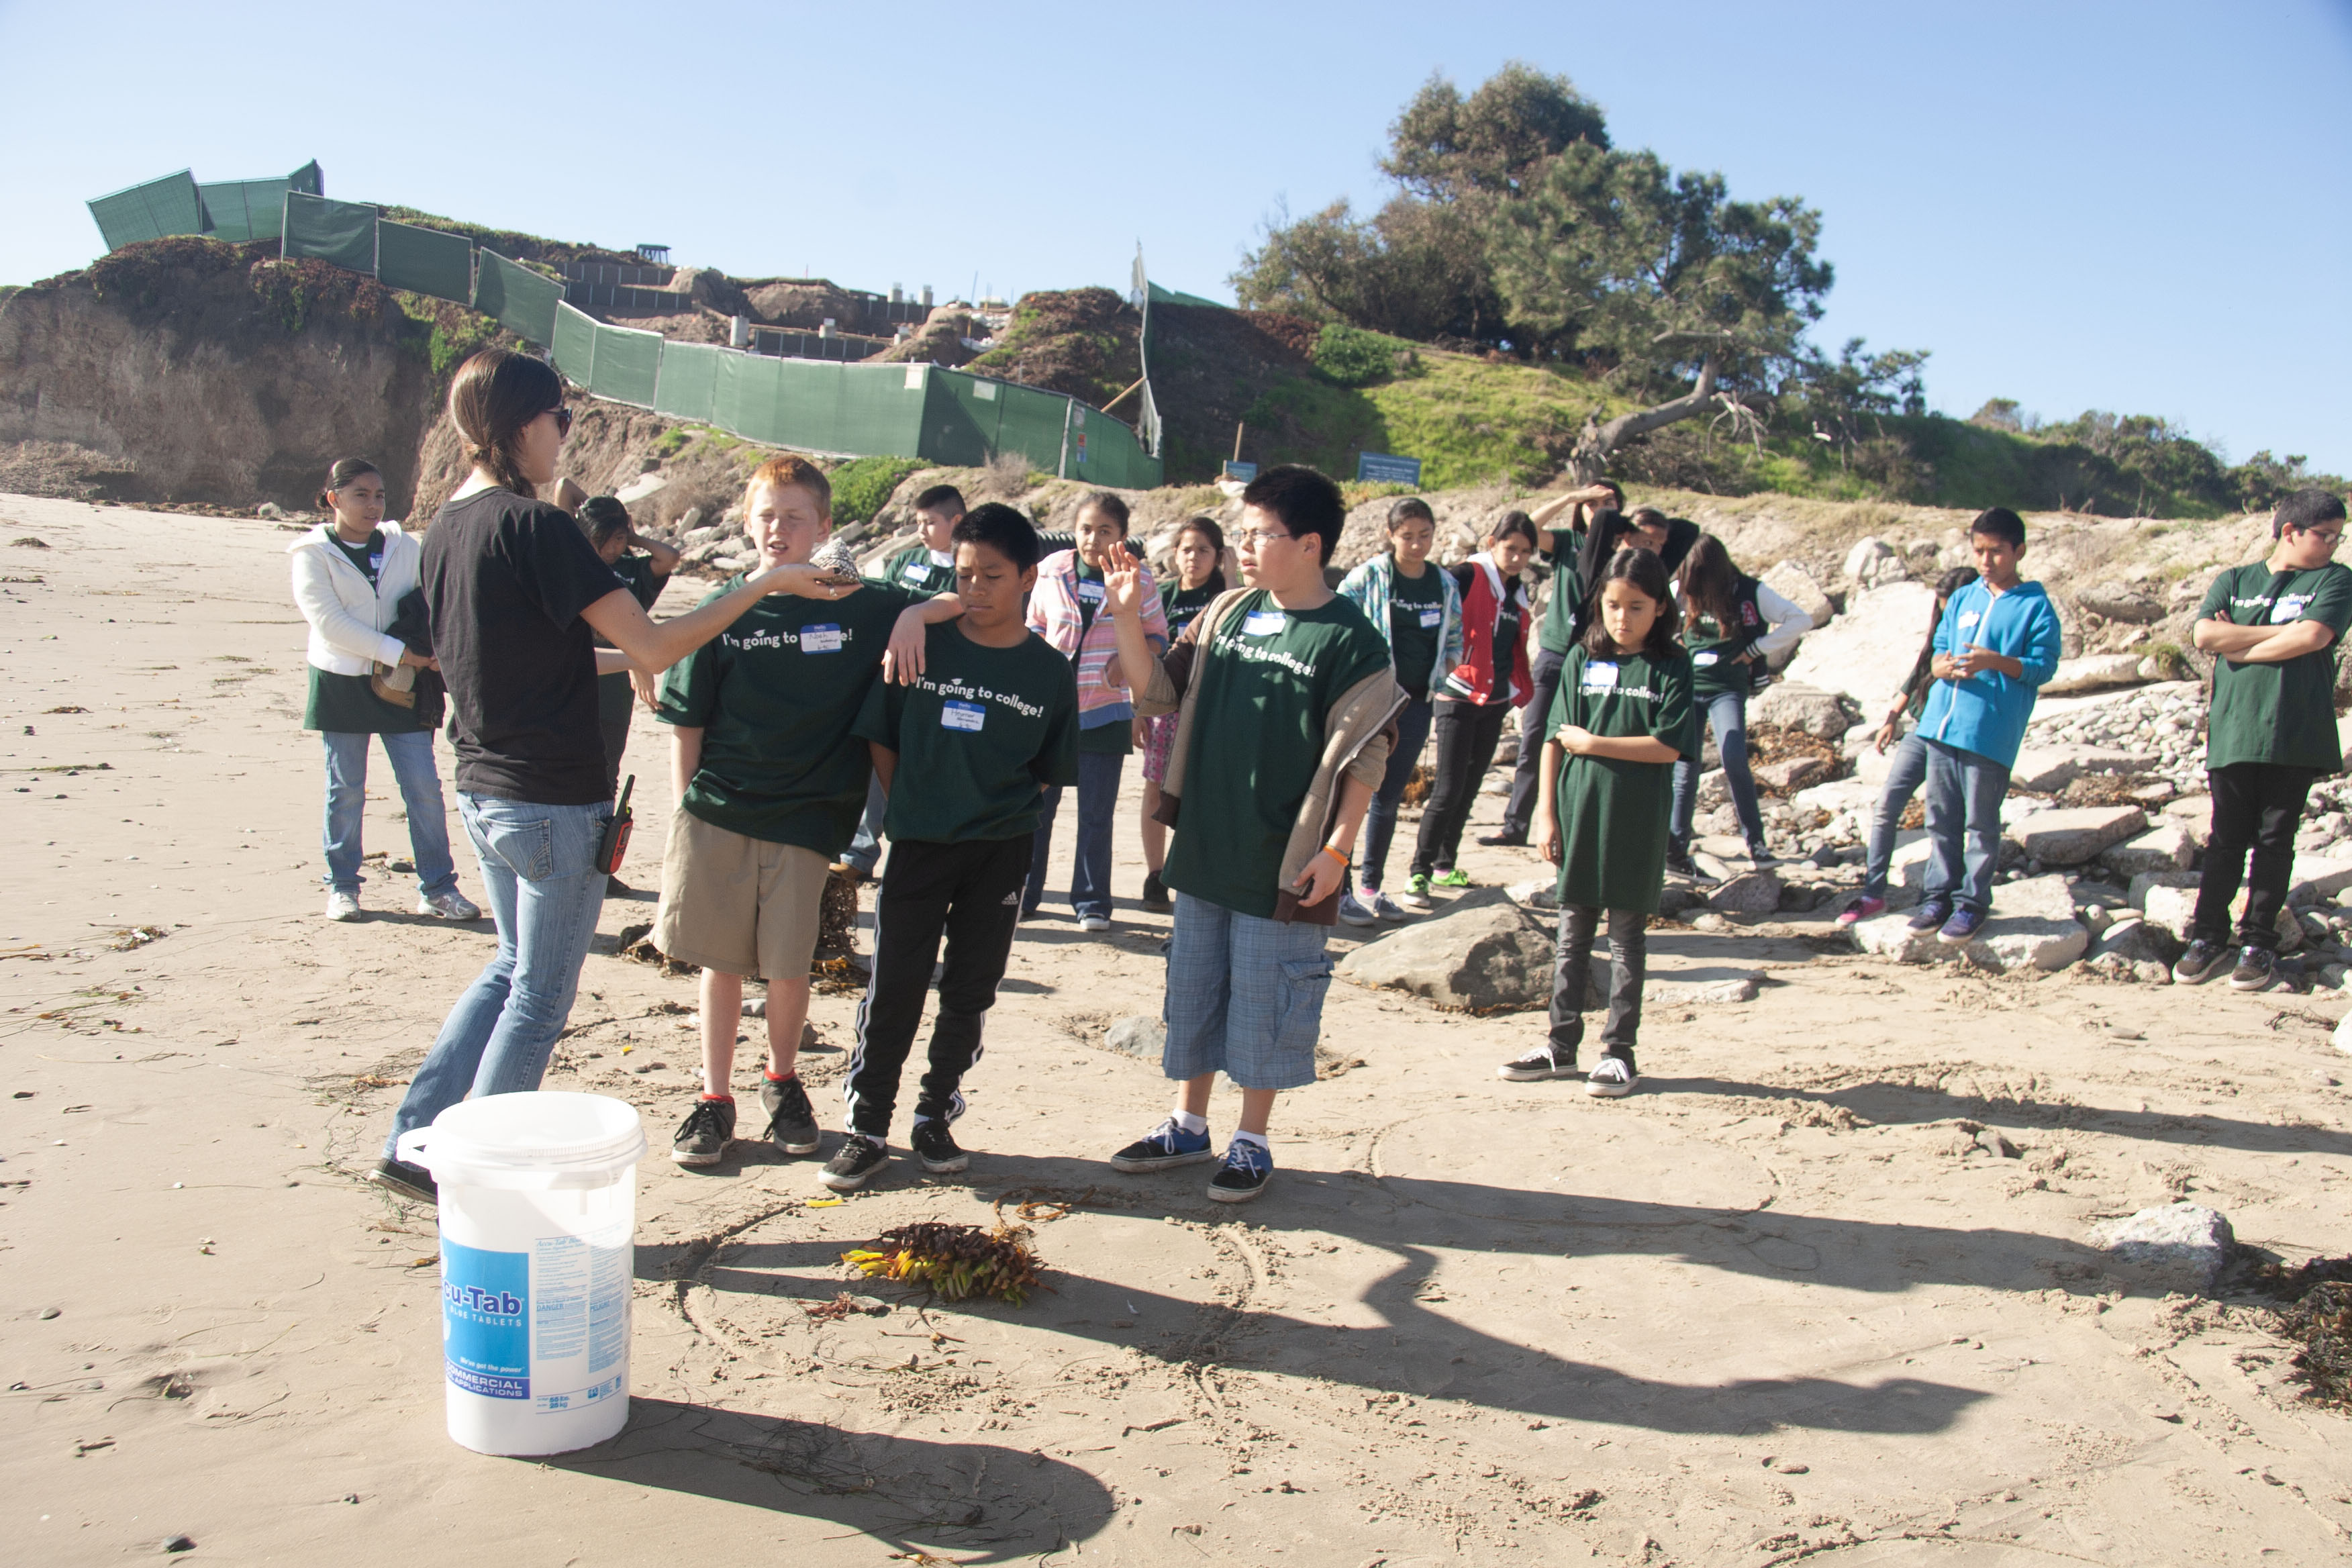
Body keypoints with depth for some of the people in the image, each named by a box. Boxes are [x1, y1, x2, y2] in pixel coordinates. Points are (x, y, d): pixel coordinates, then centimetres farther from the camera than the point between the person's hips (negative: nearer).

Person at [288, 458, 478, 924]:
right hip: (341, 684, -2)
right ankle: (342, 885, 19)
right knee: (345, 790, 6)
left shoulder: (404, 547, 7)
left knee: (424, 787, -2)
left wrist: (435, 651, -8)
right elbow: (329, 622, -13)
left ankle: (437, 887, 5)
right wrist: (397, 652, -17)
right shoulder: (314, 554, -2)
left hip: (400, 683, 2)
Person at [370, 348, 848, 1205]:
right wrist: (760, 585, -12)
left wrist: (613, 658, 21)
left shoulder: (446, 525, 7)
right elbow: (655, 648, -19)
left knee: (514, 965, 25)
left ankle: (411, 1140, 25)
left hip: (482, 788, 8)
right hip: (555, 800, -8)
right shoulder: (535, 526, -19)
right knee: (540, 996, 6)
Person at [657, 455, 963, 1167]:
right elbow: (685, 721, 7)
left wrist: (917, 613, -14)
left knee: (787, 967, 5)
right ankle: (714, 1100, 22)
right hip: (717, 810, 1)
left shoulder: (859, 605, 1)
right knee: (720, 961, 7)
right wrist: (684, 810, 3)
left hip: (805, 818, -1)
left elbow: (967, 601, 5)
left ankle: (782, 1081, 30)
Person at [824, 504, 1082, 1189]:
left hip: (1000, 854, 1)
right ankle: (867, 1127, 13)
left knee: (970, 992, 8)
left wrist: (1003, 812, -1)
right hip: (918, 846, 0)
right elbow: (880, 737, 7)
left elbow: (1052, 771, 7)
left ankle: (936, 1117, 24)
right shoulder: (923, 647, -1)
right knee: (893, 989, 1)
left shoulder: (1049, 672, -1)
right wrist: (911, 809, 4)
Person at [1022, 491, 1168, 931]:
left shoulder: (1140, 581, -4)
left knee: (1096, 815, 5)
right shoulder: (1052, 573, 1)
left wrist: (1128, 659, -14)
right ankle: (1022, 893, 20)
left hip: (1106, 713, -1)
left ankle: (1091, 903, 18)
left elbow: (1158, 636, 5)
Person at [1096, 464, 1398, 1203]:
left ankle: (1252, 1144, 23)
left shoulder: (1349, 638, -12)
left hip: (1283, 866, -6)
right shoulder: (1227, 614, 5)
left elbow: (1364, 757, -11)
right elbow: (1161, 691, 7)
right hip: (1204, 850, 6)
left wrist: (1337, 847, -14)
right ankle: (1188, 1126, 32)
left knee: (1263, 1004, 6)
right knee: (1192, 991, 16)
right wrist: (1128, 618, -5)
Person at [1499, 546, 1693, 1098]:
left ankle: (1619, 1051, 17)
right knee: (1572, 934, 11)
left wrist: (1592, 744, -11)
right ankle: (1561, 1045, 21)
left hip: (1635, 824, -3)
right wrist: (1546, 812, 0)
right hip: (1578, 817, 3)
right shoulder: (1582, 659, 5)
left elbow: (1668, 746, -12)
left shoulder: (1670, 666, -3)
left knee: (1627, 937, 7)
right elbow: (1555, 739, 4)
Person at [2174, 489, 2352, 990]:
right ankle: (2208, 936, 13)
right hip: (2233, 734, 1)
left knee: (2275, 841, 3)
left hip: (2295, 736, -1)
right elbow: (2204, 634, -7)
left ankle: (2259, 943, 12)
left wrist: (2237, 645, -3)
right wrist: (2284, 632, -8)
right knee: (2226, 840, 4)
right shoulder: (2233, 582, 10)